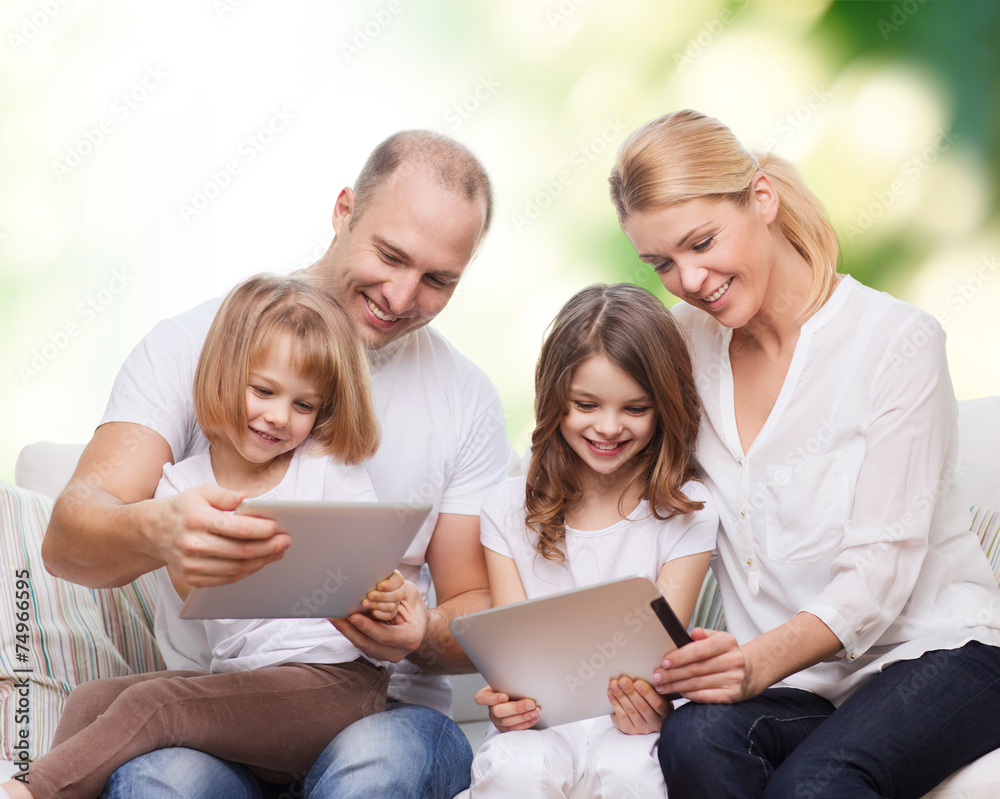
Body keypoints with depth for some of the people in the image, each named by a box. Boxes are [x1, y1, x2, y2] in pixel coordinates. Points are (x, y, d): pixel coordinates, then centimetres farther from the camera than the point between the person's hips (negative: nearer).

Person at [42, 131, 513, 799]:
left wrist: (423, 636, -16)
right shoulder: (194, 343, 2)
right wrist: (156, 532, -35)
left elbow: (478, 613, 10)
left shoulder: (466, 398, 8)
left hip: (386, 709, 1)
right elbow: (67, 538, -10)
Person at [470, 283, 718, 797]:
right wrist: (506, 699, -22)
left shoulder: (685, 513, 3)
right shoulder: (509, 510, 8)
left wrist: (651, 702, -28)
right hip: (538, 721, 1)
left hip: (630, 723, 0)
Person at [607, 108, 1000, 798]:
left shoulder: (897, 341, -7)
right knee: (695, 741, -32)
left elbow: (879, 568, -14)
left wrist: (763, 659, -33)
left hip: (931, 650, -4)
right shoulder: (684, 345, 8)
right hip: (786, 677, 4)